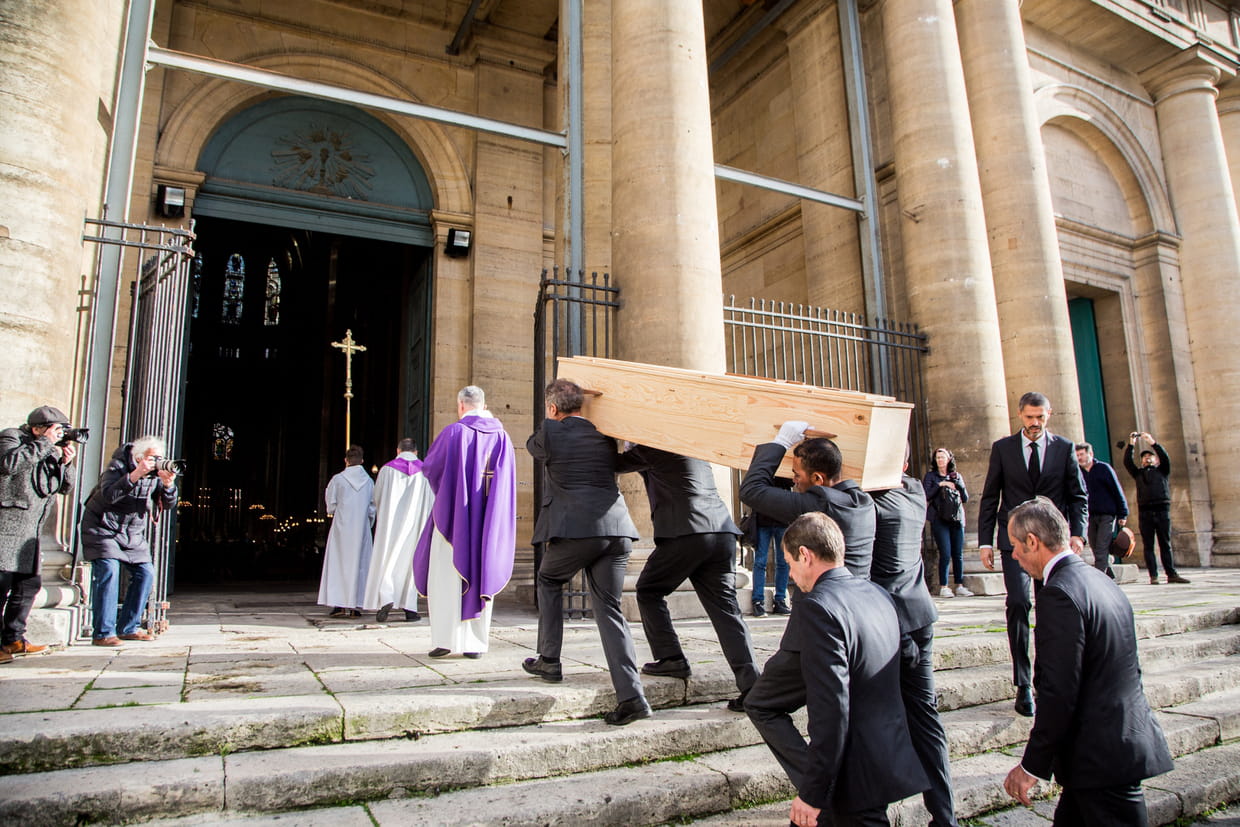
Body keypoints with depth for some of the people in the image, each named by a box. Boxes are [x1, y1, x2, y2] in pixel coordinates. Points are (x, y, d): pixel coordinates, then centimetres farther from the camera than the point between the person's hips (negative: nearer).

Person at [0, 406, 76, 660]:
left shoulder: (49, 450, 18)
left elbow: (64, 487, 16)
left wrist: (63, 463, 0)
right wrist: (45, 443, -19)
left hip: (28, 532, 9)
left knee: (30, 583, 11)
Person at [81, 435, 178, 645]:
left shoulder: (157, 473, -1)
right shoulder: (118, 466, -16)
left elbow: (169, 504, -6)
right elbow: (107, 495, -32)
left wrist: (168, 485, -25)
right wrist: (135, 475, -39)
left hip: (132, 533, 6)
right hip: (102, 529, -6)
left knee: (145, 573, -1)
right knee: (108, 571, -20)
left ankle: (129, 628, 10)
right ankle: (103, 633, -15)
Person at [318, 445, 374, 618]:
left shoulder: (337, 479, -5)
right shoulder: (369, 481, 1)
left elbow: (331, 505, -1)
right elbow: (373, 507, 3)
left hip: (341, 528, -2)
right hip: (362, 528, 2)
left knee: (338, 564, 5)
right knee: (358, 564, 6)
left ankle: (339, 605, 0)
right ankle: (354, 606, 4)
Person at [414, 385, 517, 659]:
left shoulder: (453, 432, -7)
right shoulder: (501, 436, 3)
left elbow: (430, 467, 0)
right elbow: (508, 478, 7)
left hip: (453, 514, -3)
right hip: (487, 518, 3)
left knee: (446, 574, 7)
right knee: (481, 574, 8)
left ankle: (444, 639, 4)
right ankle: (476, 642, 9)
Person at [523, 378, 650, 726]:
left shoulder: (550, 431, 3)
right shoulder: (604, 434, 18)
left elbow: (533, 445, 24)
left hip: (577, 528, -5)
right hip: (617, 527, 5)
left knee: (549, 580, 25)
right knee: (608, 608, 7)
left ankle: (549, 661, 28)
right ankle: (631, 695, -2)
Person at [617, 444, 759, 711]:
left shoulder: (654, 446, 3)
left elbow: (619, 464, 14)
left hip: (686, 532, -7)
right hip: (723, 531, 7)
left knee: (649, 591, 15)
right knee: (725, 608, 3)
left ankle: (671, 659, 12)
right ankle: (751, 687, -5)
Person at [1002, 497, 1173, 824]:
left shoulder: (1059, 594, -20)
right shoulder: (1102, 582, 10)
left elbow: (1059, 692, -23)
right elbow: (1128, 670, 18)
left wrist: (1031, 766, -15)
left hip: (1102, 758, -9)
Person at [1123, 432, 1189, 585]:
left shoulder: (1162, 471, 16)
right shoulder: (1138, 474, 18)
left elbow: (1165, 458, -1)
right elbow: (1127, 462, 5)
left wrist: (1153, 443, -11)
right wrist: (1131, 445, -5)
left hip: (1162, 510, -1)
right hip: (1145, 512, 1)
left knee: (1165, 544, 0)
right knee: (1148, 546, -2)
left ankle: (1172, 574, 1)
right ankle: (1153, 576, -3)